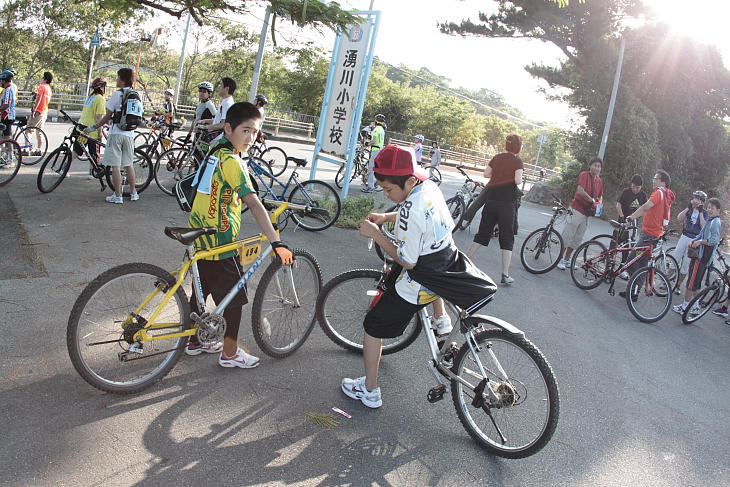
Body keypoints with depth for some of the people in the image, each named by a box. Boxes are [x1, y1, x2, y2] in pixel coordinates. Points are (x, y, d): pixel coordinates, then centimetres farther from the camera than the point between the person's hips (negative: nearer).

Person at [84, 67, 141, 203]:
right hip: (130, 133, 5)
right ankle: (133, 193, 18)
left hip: (116, 132, -5)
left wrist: (92, 128, 3)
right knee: (129, 164, 14)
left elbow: (107, 116, -7)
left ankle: (117, 196, 0)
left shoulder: (117, 94, -9)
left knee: (115, 165, -1)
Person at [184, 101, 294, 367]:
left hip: (200, 236, 9)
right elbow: (254, 204, -31)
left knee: (201, 290, 21)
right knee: (235, 297, 5)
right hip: (220, 244, -9)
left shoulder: (216, 152, 7)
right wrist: (277, 243, -35)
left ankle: (195, 340, 37)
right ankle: (230, 353, 17)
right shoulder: (232, 161, -22)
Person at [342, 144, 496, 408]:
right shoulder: (429, 186, -3)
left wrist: (376, 234, -16)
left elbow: (407, 261, -22)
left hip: (422, 282, -8)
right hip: (449, 264, 9)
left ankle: (369, 391, 20)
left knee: (373, 326, 7)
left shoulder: (410, 210, -30)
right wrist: (386, 216, 6)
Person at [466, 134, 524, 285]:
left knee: (483, 233, 13)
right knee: (507, 238, 3)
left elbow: (486, 173, 7)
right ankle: (505, 274, 1)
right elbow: (517, 180, -16)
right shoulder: (517, 161, -5)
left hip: (491, 199, 4)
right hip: (507, 203, -4)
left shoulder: (497, 157, 9)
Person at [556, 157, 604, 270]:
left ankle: (567, 259, 21)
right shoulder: (584, 175, -8)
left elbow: (600, 195, 24)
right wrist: (592, 200, -16)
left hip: (586, 213, 7)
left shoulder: (599, 181, 13)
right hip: (576, 209, -7)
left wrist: (599, 204, 3)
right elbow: (580, 191, -21)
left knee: (577, 238, 11)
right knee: (568, 235, -5)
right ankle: (560, 259, 4)